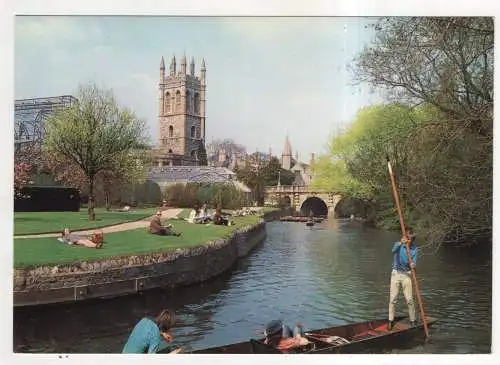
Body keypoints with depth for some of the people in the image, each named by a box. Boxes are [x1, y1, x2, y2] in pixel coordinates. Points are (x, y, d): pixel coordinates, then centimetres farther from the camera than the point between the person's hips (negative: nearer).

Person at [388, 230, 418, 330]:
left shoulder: (414, 249, 1)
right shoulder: (398, 245, -5)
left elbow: (414, 262, -5)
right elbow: (394, 250, -29)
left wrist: (412, 264, -30)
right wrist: (400, 242, -47)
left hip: (407, 275, 1)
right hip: (396, 273, -1)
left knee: (409, 300, 0)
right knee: (393, 299, 0)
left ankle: (412, 321, 15)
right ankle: (391, 321, 12)